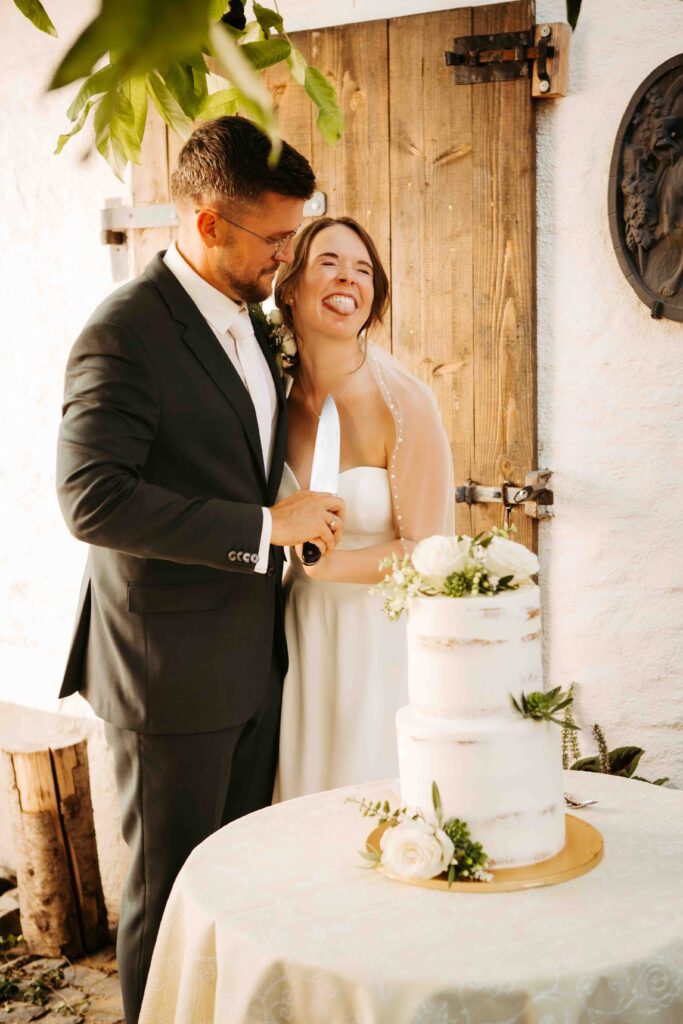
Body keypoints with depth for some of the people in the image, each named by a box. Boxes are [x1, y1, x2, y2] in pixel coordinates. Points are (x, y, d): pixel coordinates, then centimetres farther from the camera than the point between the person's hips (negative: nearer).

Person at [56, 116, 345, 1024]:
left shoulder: (247, 320, 10)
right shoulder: (126, 332, -17)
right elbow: (92, 497, -26)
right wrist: (265, 527, -24)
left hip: (254, 654, 8)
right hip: (173, 670, -8)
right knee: (171, 887, 9)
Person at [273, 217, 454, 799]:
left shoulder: (404, 404, -18)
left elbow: (424, 554, -15)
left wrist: (314, 563, -15)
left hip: (381, 639, -4)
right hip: (301, 635, 5)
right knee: (305, 799, 18)